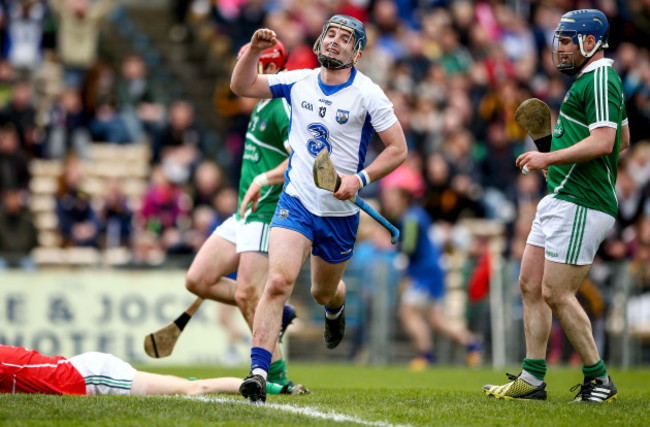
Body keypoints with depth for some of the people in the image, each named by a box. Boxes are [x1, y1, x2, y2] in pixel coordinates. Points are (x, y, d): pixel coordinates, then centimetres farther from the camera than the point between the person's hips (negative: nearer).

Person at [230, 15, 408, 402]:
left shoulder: (368, 94, -8)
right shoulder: (298, 82, 1)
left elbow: (398, 149, -6)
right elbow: (242, 86, 6)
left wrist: (361, 178, -18)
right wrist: (255, 50, -11)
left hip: (340, 212, 0)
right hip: (296, 202, 0)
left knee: (324, 292, 18)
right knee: (279, 281, -20)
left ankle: (335, 306, 58)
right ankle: (259, 371, -24)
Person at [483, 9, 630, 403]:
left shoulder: (600, 79, -13)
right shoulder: (589, 79, 20)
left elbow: (603, 141, -24)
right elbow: (622, 140, 30)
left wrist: (549, 158, -18)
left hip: (580, 206, -11)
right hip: (561, 199, 11)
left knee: (556, 293, -10)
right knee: (531, 285, 9)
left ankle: (599, 378, -1)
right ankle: (532, 378, 12)